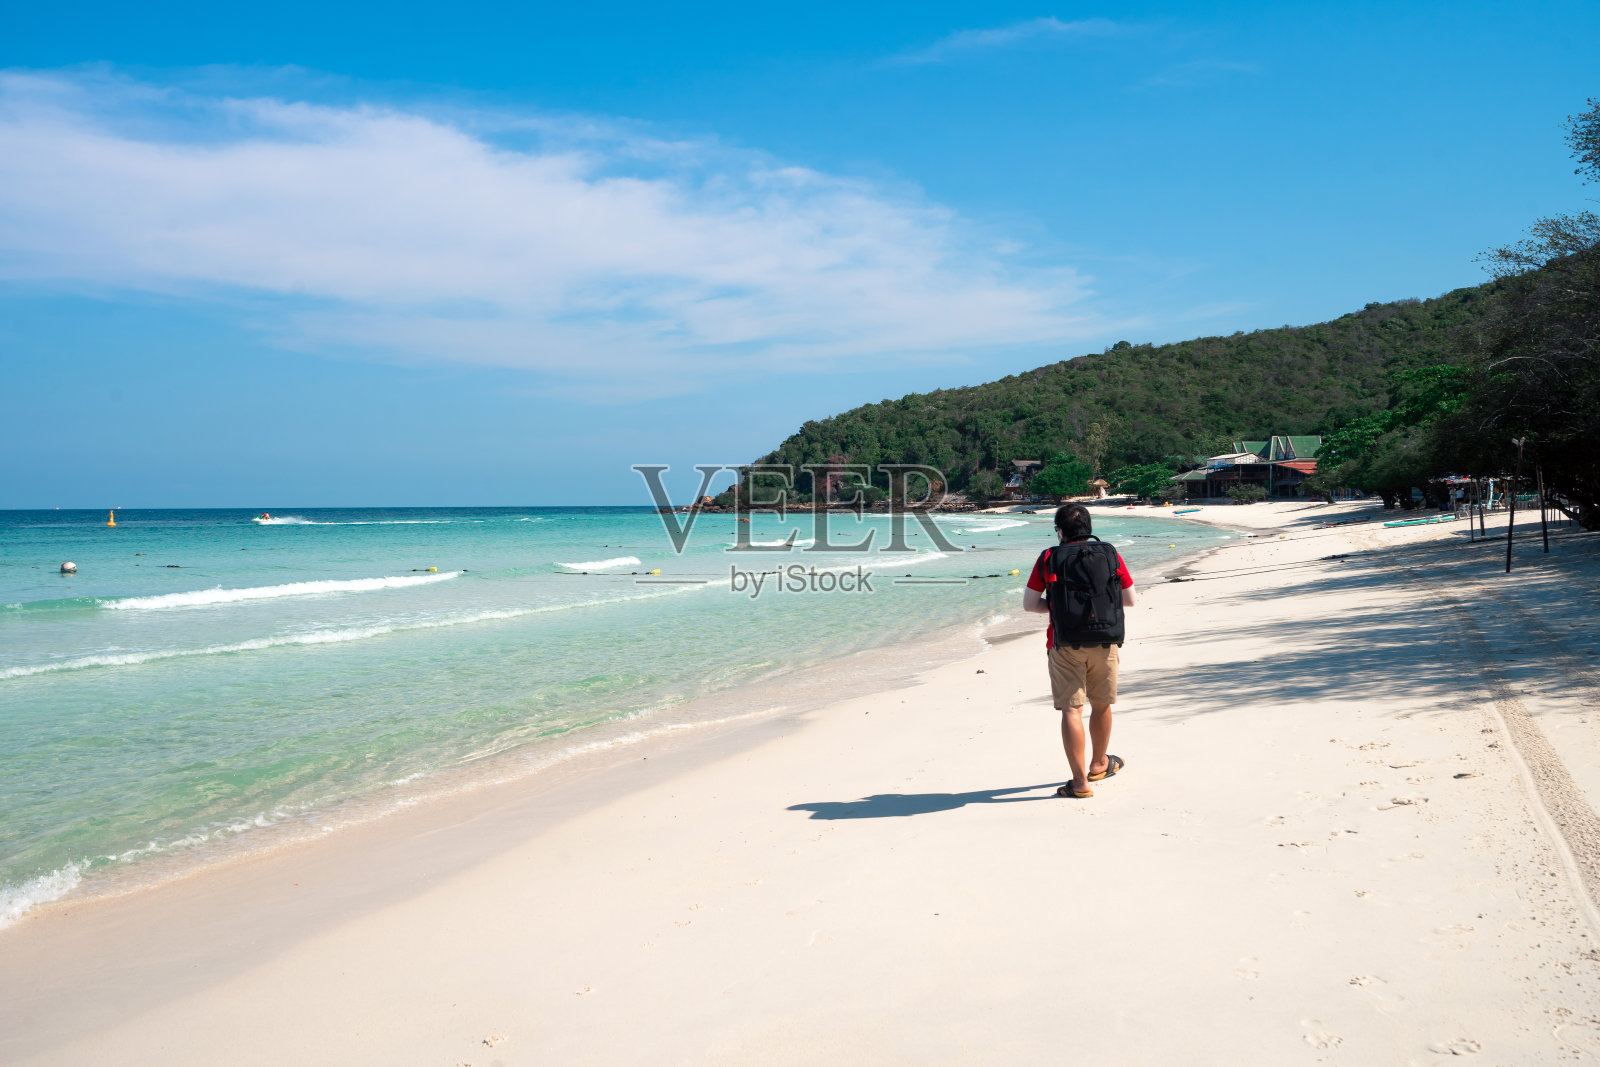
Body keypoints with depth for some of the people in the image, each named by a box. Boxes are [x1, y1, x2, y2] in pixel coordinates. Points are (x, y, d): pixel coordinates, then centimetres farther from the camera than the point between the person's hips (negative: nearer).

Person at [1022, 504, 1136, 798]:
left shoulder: (1049, 559, 0)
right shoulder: (1111, 555, 5)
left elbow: (1029, 604, 3)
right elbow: (1130, 599, 11)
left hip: (1065, 644, -2)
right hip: (1105, 642, 2)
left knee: (1071, 710, -2)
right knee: (1101, 705, 19)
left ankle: (1080, 781, -7)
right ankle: (1099, 764, 38)